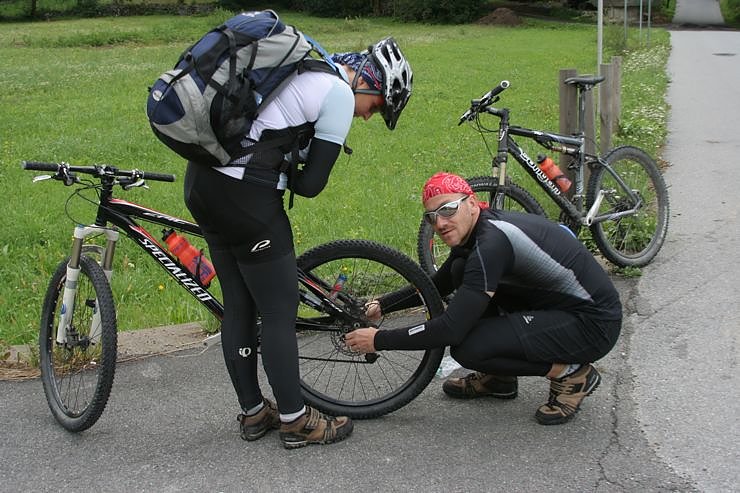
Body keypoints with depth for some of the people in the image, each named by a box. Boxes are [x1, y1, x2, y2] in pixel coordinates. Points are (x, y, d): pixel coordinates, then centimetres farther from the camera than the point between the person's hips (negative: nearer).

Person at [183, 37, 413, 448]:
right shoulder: (340, 94, -9)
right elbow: (311, 184, -9)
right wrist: (287, 176, 8)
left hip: (201, 179, 9)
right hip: (243, 195, -9)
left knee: (237, 304, 18)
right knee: (279, 312, 5)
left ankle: (253, 413, 30)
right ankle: (296, 421, 18)